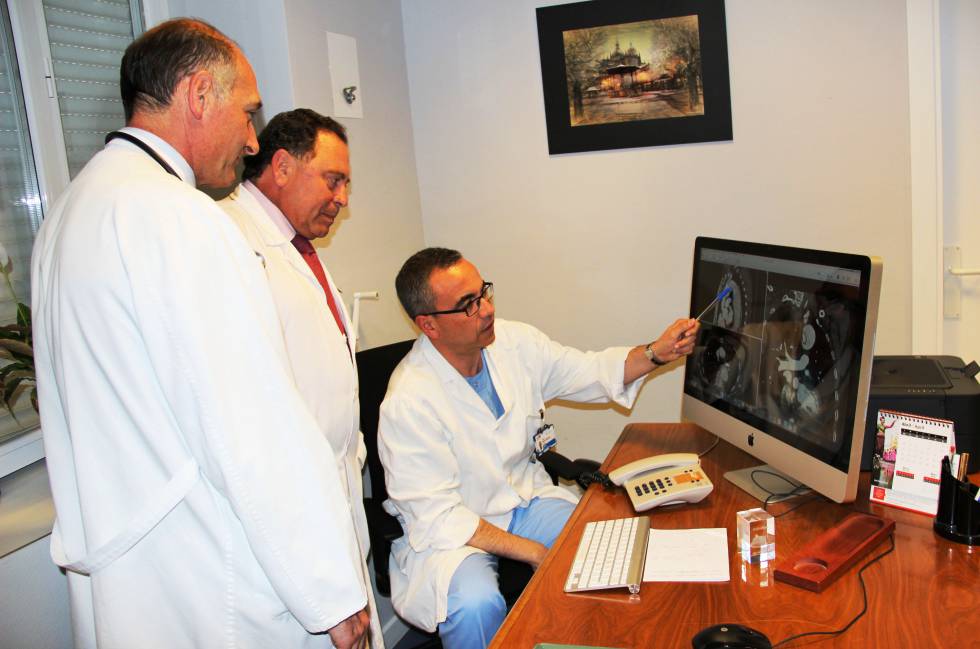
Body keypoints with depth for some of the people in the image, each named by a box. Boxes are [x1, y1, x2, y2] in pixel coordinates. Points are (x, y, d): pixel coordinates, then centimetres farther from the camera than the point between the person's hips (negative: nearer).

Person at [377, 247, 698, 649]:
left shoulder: (514, 342, -6)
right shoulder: (408, 402, -24)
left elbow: (590, 372, 7)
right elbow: (437, 517, -23)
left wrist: (657, 353, -10)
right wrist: (532, 552, -22)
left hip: (525, 498, 6)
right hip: (450, 529, -5)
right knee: (476, 603, -34)